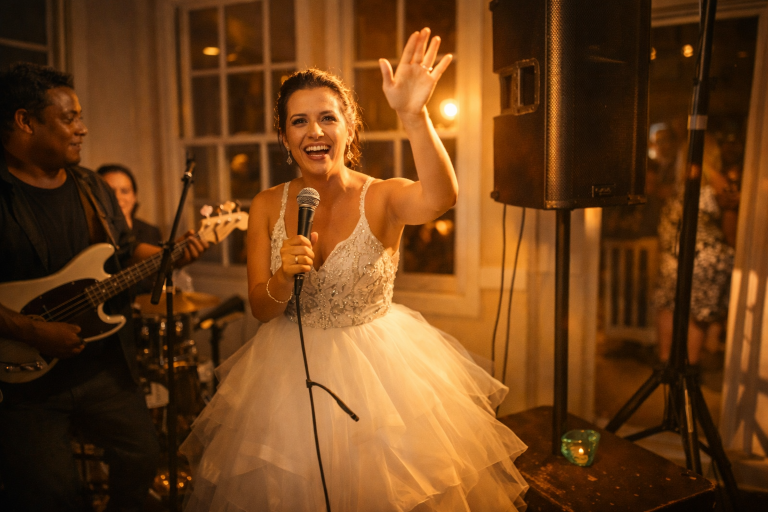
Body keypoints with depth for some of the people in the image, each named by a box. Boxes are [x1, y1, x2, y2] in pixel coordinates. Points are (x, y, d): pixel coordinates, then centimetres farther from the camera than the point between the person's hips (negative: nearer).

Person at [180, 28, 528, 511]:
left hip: (377, 370, -2)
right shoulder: (268, 206, -4)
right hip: (292, 372, 3)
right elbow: (260, 308, -5)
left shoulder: (382, 198, -13)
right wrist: (284, 276, -26)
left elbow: (440, 198, -37)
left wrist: (414, 115, -51)